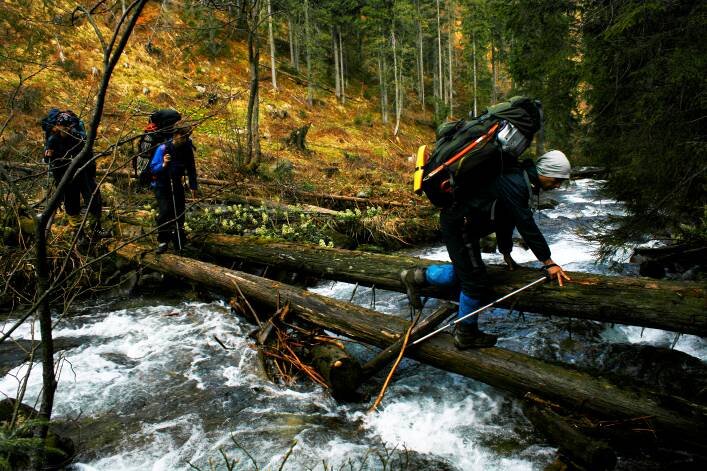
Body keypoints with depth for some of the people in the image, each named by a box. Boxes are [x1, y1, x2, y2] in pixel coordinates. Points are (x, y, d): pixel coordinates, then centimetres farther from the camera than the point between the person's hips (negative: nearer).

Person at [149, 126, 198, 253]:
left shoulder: (187, 149, -6)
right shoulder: (163, 148, -18)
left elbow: (191, 168, 6)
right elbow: (153, 168, -20)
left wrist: (193, 187, 6)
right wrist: (163, 164, -39)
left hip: (177, 185, 4)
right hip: (161, 185, -4)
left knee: (179, 213, 4)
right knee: (165, 211, -18)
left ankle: (179, 243, 16)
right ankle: (162, 242, -9)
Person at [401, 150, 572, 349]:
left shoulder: (520, 179, 9)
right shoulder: (515, 183, -23)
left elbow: (507, 218, 18)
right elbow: (527, 226, -26)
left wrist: (506, 252, 22)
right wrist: (549, 263, -21)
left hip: (457, 220, 10)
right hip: (457, 225, -10)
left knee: (465, 271, 18)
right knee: (475, 281, -2)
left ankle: (416, 276, 27)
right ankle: (466, 336, 14)